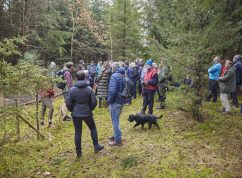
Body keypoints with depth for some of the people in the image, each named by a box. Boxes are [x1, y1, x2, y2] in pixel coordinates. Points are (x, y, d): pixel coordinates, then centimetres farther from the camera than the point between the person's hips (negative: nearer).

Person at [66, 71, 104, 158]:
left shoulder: (72, 89, -8)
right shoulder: (89, 89, -8)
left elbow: (68, 103, -6)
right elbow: (94, 102, -6)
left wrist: (72, 110, 12)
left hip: (76, 114, 1)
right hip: (87, 113, 0)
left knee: (77, 132, 9)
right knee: (93, 129, 19)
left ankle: (78, 151, 18)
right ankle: (96, 146, 24)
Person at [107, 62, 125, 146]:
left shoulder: (114, 76, -18)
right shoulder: (122, 75, 8)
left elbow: (112, 91, -25)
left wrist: (109, 100, -12)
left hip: (115, 101, -8)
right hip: (121, 100, 8)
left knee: (115, 120, 2)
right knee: (116, 119, 22)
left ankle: (118, 139, 9)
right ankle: (116, 135, 35)